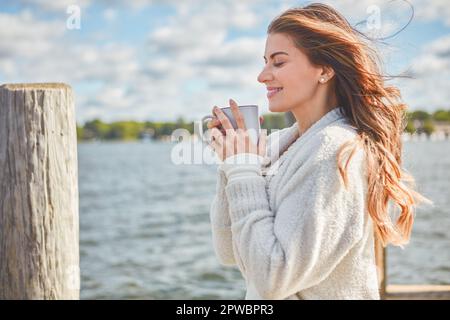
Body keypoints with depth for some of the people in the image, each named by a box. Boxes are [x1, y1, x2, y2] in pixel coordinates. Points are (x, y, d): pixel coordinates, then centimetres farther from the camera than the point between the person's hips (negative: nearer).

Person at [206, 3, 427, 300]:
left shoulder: (338, 151, -23)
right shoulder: (277, 144, -1)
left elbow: (273, 279, -26)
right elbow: (229, 252, 0)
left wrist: (244, 173, -20)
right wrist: (233, 166, -11)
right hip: (266, 296, 7)